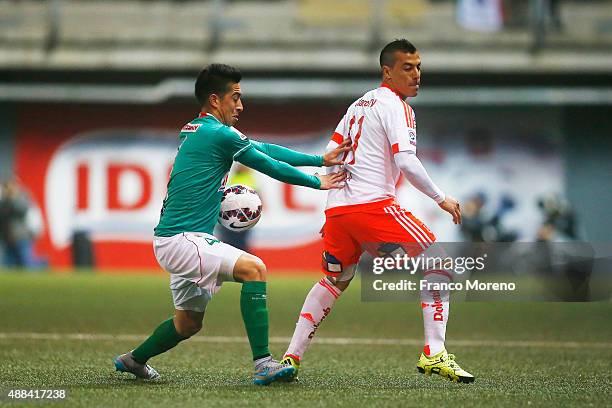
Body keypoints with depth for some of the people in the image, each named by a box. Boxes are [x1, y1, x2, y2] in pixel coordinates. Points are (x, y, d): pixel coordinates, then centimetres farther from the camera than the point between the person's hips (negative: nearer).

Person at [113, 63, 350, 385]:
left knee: (189, 323, 21)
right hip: (180, 241, -10)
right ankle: (263, 364, -28)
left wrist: (320, 160, 13)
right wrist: (317, 182, 7)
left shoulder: (193, 130, 15)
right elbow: (268, 164, -6)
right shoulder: (218, 134, -15)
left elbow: (266, 149, 15)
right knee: (254, 268, -22)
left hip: (175, 240, 10)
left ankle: (133, 360, 40)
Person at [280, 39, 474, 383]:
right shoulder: (395, 106, -3)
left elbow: (331, 157, 23)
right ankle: (434, 354, -16)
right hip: (373, 204, -8)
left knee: (334, 281, 25)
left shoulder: (359, 105, 23)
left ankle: (291, 358, 21)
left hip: (338, 207, 8)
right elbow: (406, 160, -15)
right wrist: (441, 198, -7)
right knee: (439, 263, -6)